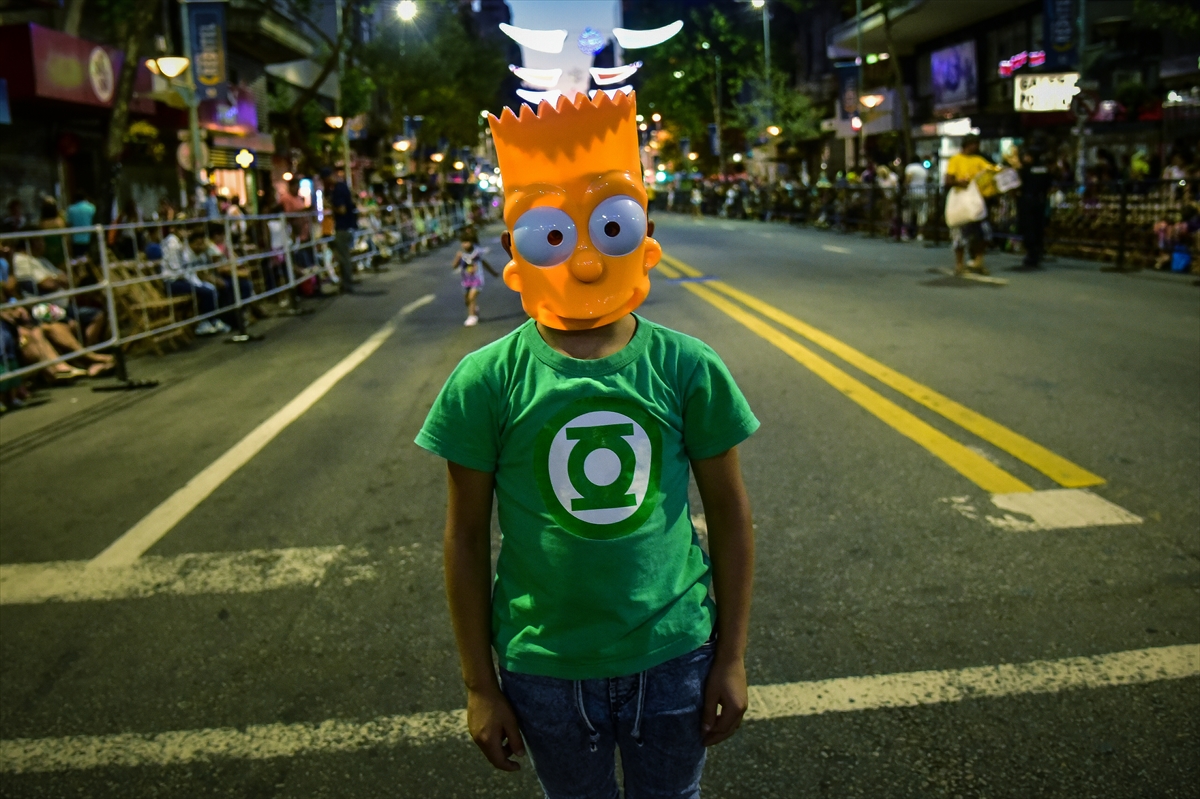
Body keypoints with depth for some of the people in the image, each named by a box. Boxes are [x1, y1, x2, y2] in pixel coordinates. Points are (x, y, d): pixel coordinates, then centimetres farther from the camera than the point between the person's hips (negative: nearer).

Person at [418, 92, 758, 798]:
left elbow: (730, 514, -1)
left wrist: (732, 658, 2)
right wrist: (480, 684, 0)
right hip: (546, 669, 0)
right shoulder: (487, 383, -12)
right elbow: (468, 536, -4)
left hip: (674, 658, 1)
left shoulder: (687, 369, -9)